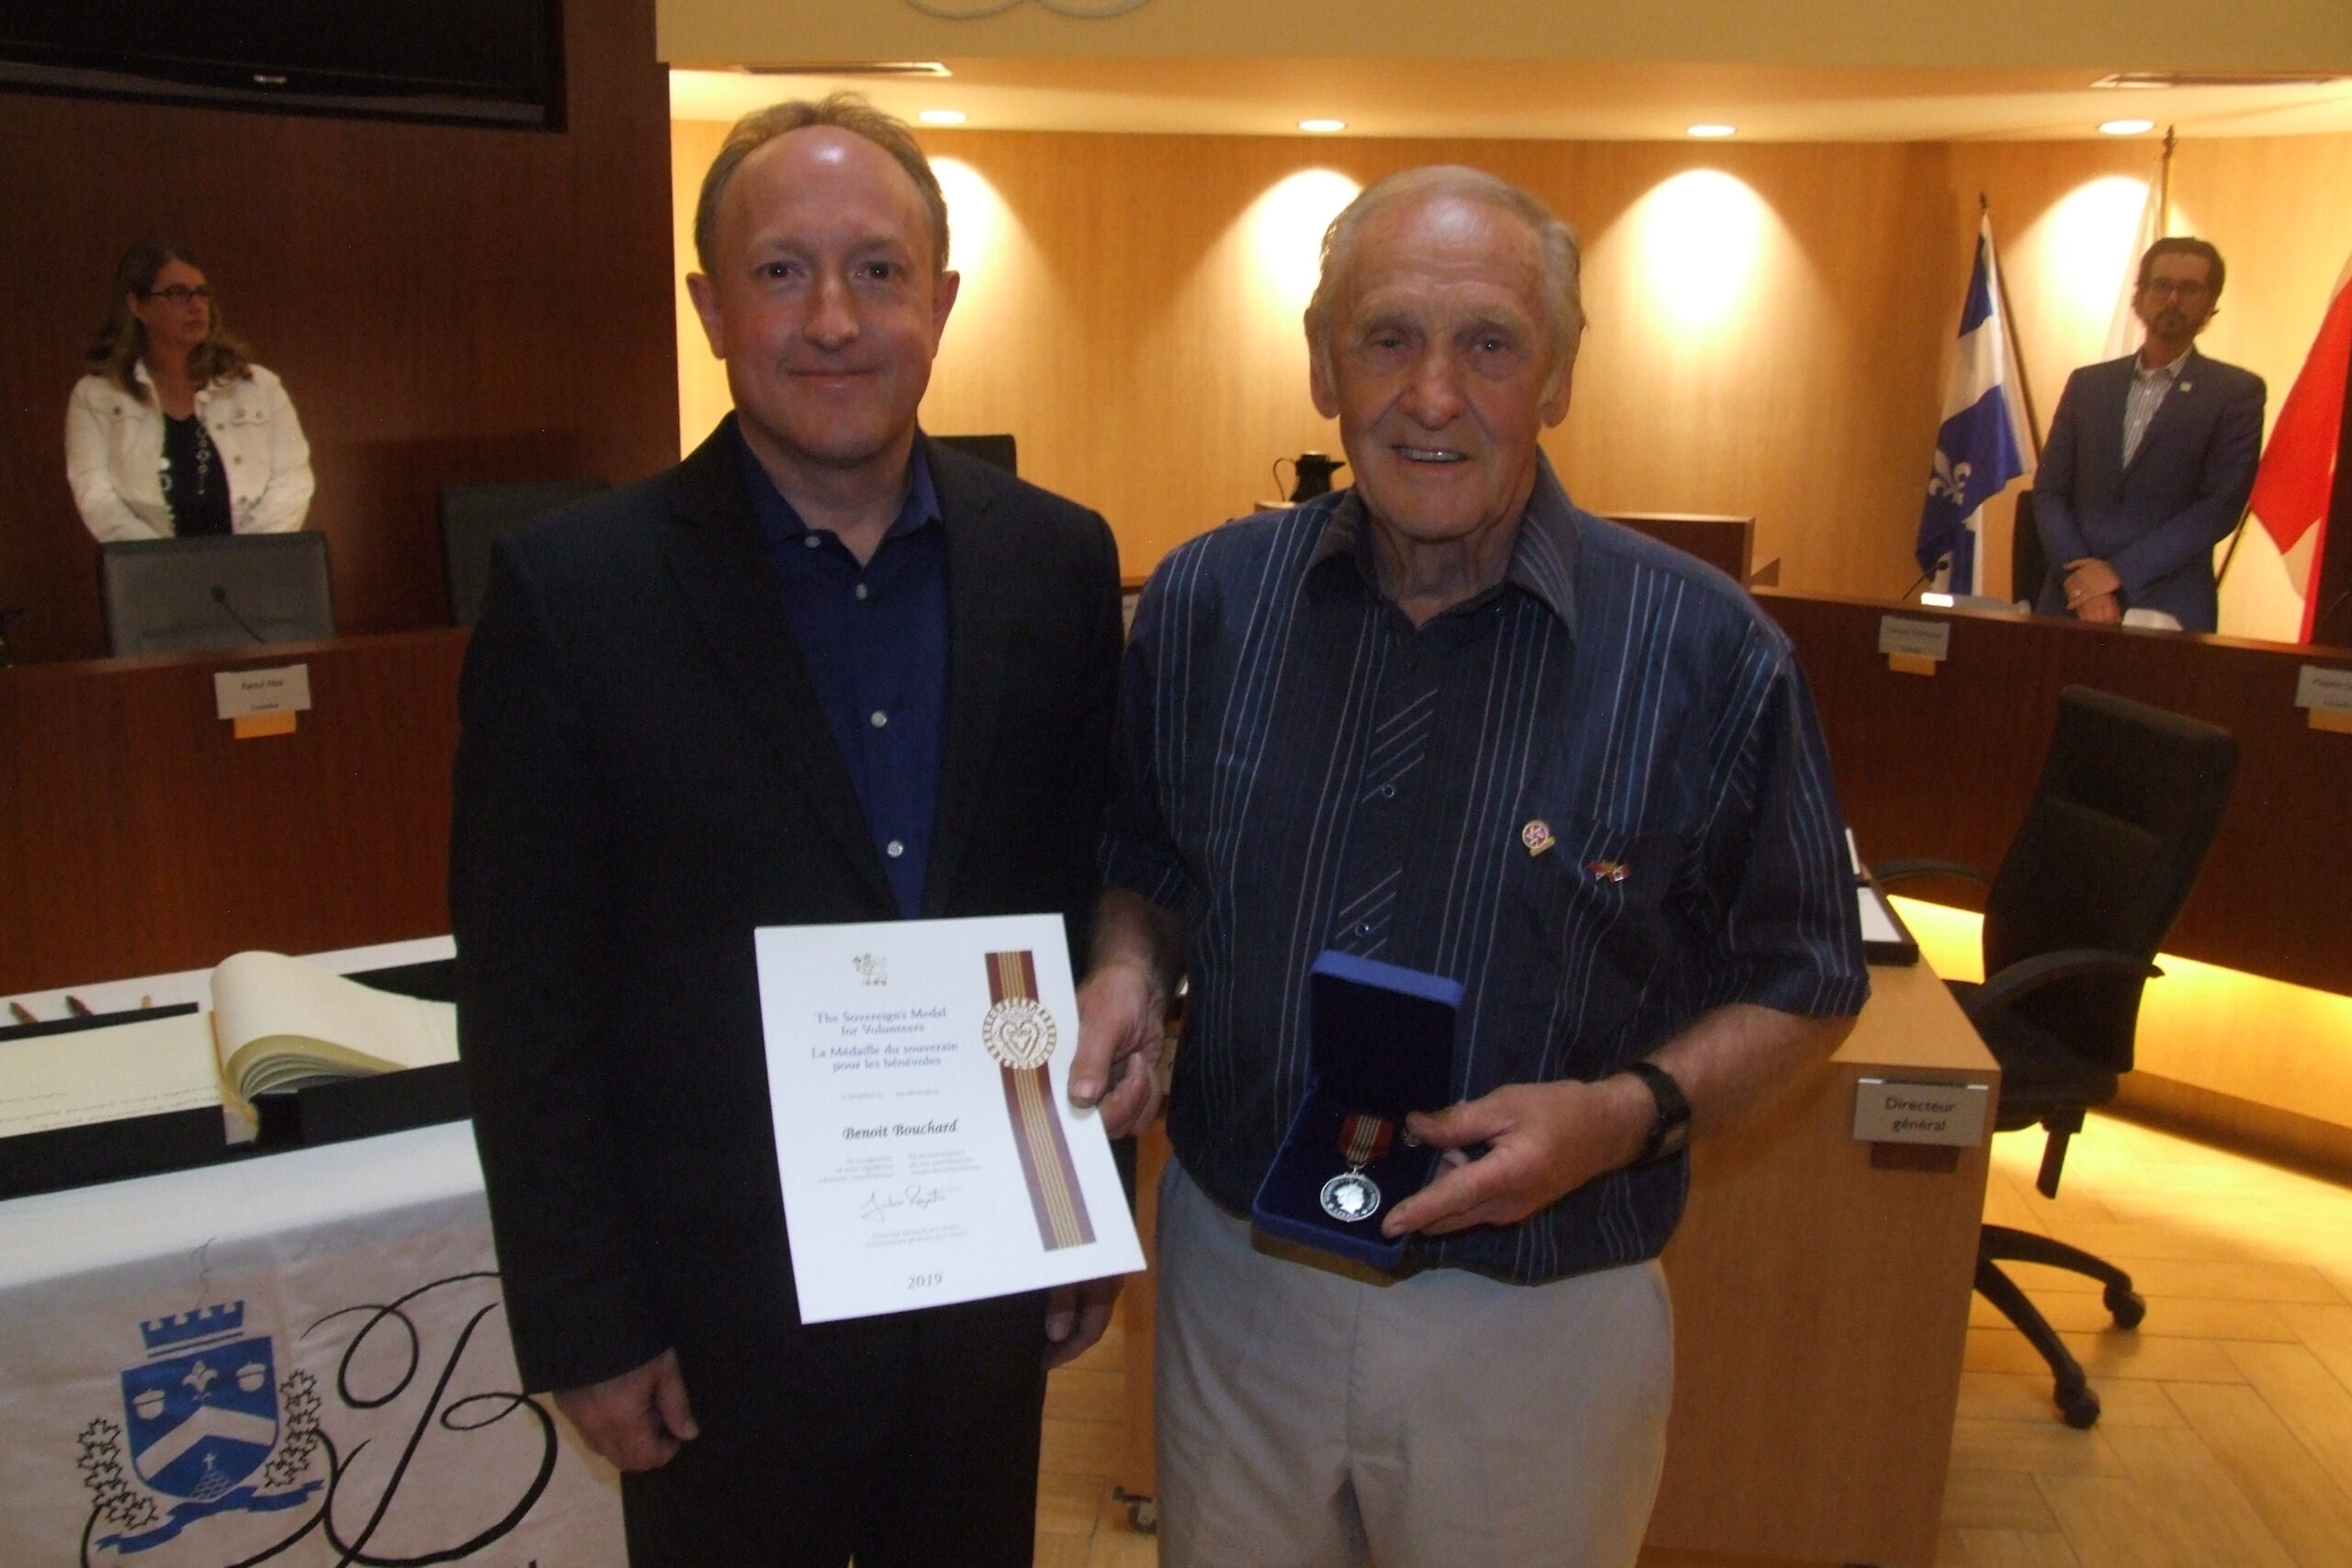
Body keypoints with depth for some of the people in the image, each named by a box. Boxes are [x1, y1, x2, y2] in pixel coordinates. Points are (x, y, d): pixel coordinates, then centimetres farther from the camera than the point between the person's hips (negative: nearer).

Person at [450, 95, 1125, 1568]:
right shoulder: (574, 588, -12)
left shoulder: (1059, 559, -3)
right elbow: (527, 1003, -9)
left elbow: (1095, 895, 3)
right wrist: (582, 1324, -7)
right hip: (718, 1302, -2)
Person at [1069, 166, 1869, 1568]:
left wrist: (1627, 1113, -20)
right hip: (1230, 1278, 3)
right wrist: (1133, 966, -12)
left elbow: (1804, 984, -4)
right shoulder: (1205, 602, -5)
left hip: (1539, 1325, -2)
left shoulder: (1710, 655, -14)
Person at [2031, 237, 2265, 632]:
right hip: (2072, 602, 2)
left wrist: (2118, 572, -13)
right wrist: (2082, 583, -9)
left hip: (2169, 611, -2)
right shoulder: (2087, 384, 12)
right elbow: (2049, 490, 6)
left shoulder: (2238, 393, 3)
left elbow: (2221, 506, -6)